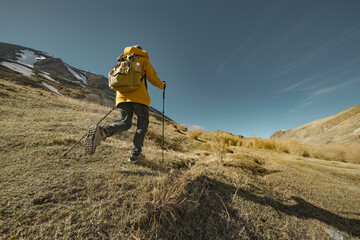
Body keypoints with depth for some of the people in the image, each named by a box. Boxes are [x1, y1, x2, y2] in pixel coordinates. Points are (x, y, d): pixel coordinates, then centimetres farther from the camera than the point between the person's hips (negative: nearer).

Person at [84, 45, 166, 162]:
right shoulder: (144, 60, 15)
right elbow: (153, 78, 8)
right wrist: (162, 86, 25)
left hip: (122, 95, 5)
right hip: (139, 95, -4)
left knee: (125, 123, 6)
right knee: (143, 123, 3)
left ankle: (102, 131, -26)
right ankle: (135, 153, -7)